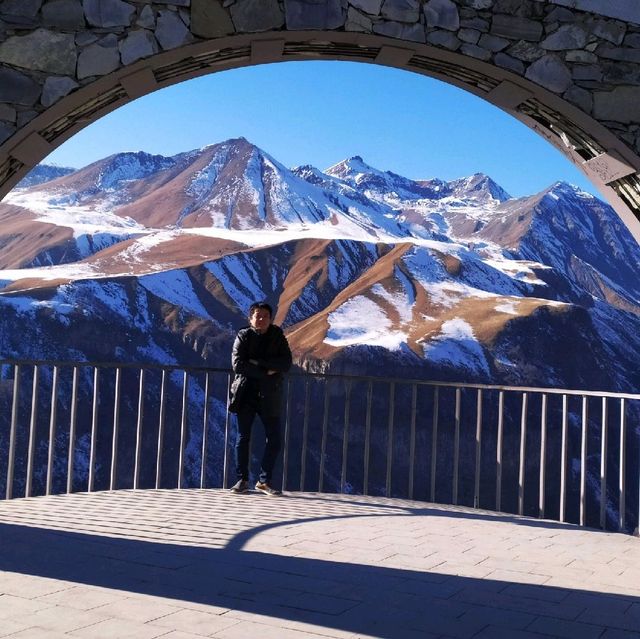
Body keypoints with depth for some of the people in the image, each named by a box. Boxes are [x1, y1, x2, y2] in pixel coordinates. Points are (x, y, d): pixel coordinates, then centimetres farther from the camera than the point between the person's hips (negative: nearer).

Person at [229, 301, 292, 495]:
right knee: (243, 437, 3)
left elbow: (286, 363, -8)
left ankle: (264, 481, 12)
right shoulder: (243, 336, 1)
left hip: (269, 396, 1)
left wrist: (258, 362, -16)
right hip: (246, 394, -1)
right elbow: (237, 364, -11)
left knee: (274, 440, 0)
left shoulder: (278, 337, 5)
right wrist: (266, 372, -14)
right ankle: (242, 480, 12)